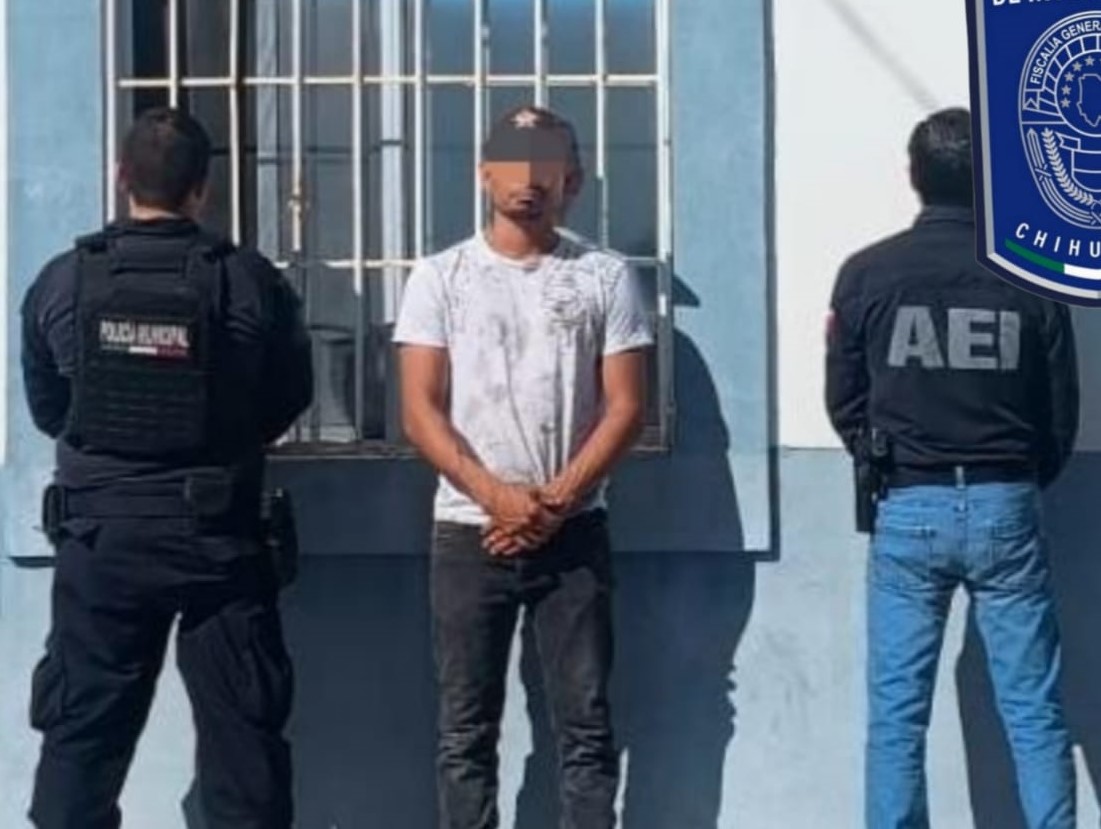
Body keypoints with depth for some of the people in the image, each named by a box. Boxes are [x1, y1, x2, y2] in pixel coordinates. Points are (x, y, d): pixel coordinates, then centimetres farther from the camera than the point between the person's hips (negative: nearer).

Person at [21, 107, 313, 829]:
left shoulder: (62, 282, -4)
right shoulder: (254, 282, -8)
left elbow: (46, 408, 8)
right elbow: (290, 398, 6)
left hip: (100, 535, 1)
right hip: (219, 535, -1)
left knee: (82, 737, 10)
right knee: (243, 734, 8)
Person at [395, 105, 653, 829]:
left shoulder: (606, 276, 4)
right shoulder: (440, 277, 4)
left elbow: (625, 407, -1)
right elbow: (421, 411, -2)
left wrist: (556, 502, -11)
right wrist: (498, 497, -14)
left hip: (575, 532, 0)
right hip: (469, 531, 0)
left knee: (586, 725, 3)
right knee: (467, 729, 5)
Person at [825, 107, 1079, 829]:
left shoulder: (867, 274, -3)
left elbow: (845, 405, 4)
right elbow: (1062, 416, 5)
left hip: (908, 511, 0)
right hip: (1005, 510, 1)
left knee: (897, 717, 5)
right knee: (1035, 713, 7)